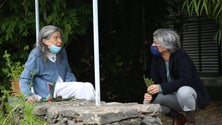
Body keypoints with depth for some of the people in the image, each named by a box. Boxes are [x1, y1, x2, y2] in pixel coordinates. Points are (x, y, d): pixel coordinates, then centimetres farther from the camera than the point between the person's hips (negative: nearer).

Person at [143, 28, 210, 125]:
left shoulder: (181, 56, -22)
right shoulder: (156, 59, -3)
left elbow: (185, 80, -35)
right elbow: (154, 82, -7)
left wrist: (161, 87, -44)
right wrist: (150, 94, -30)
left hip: (191, 95, -6)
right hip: (173, 97, 6)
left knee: (183, 91, -40)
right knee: (148, 102, -15)